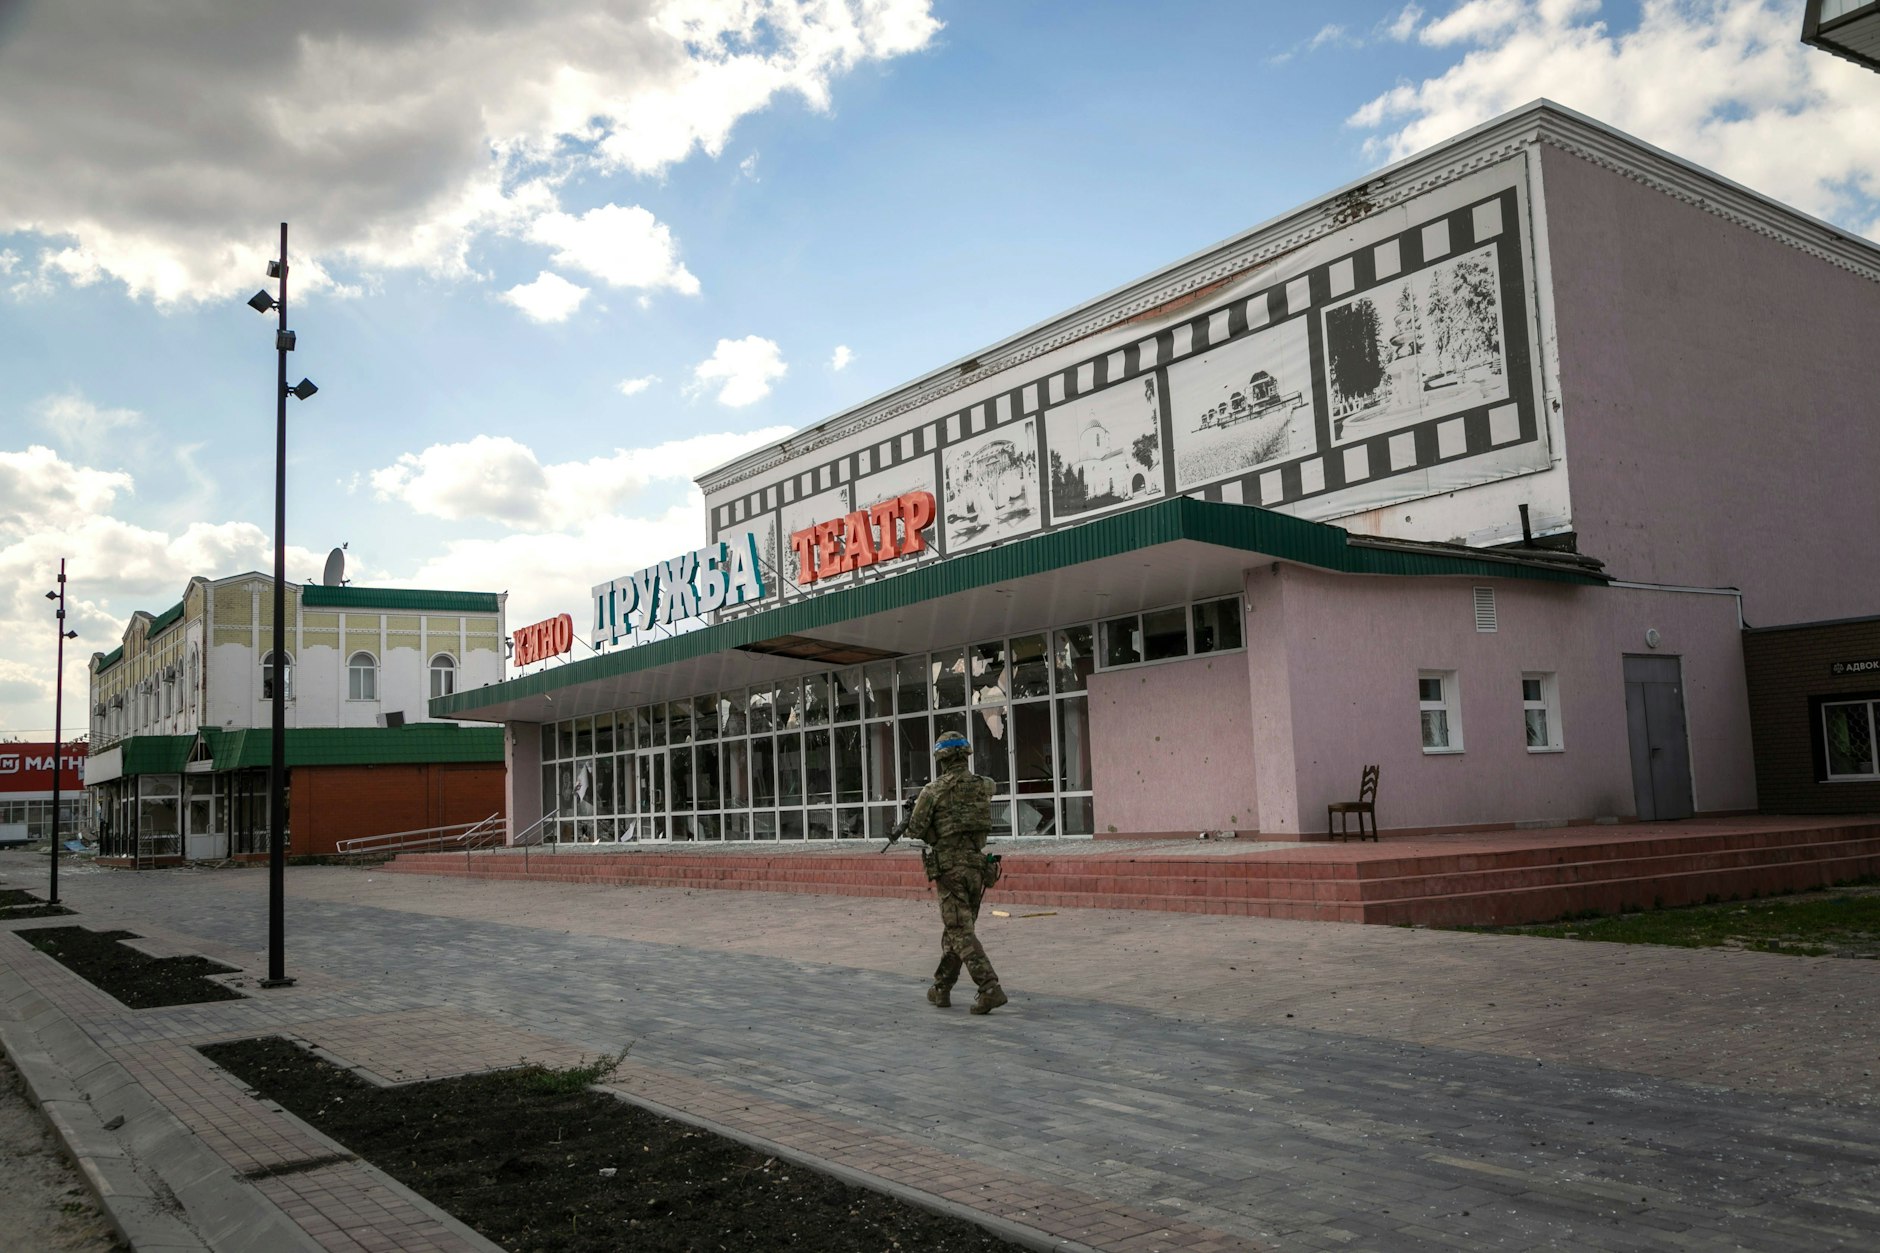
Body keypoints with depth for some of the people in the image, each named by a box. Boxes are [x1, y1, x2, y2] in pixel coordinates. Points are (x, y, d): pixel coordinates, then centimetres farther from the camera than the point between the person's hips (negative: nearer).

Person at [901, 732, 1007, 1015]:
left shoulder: (934, 790, -9)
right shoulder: (982, 786, 6)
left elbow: (916, 830, -4)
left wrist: (912, 816, 19)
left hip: (950, 866, -6)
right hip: (977, 863, 6)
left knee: (962, 933, -6)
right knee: (954, 930, 17)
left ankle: (990, 989, -18)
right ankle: (942, 988, 25)